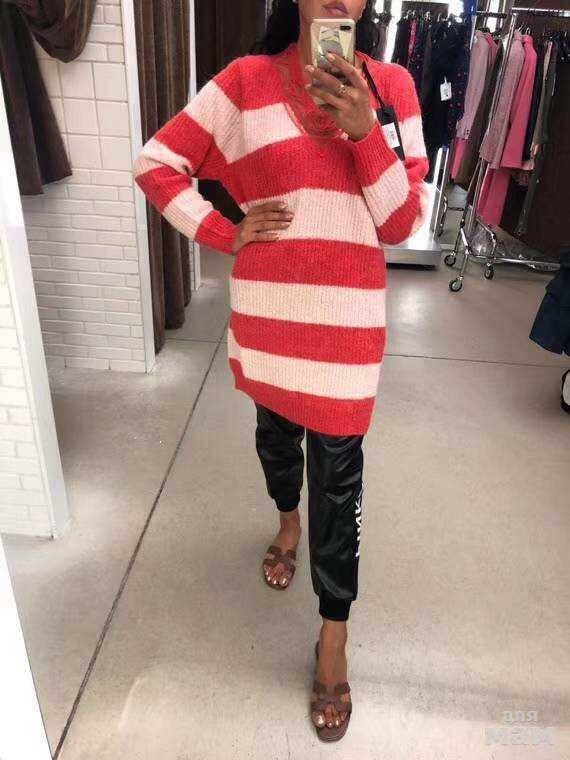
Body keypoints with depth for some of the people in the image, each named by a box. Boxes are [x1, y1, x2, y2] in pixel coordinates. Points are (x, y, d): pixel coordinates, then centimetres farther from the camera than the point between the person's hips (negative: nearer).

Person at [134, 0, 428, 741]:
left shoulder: (391, 86, 1)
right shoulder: (245, 81, -1)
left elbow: (403, 223, -4)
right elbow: (156, 162, 3)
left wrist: (364, 130, -16)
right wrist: (224, 234, -6)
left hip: (347, 319, -1)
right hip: (266, 311, 1)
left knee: (337, 478, 5)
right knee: (276, 432, 23)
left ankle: (334, 633, 25)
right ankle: (287, 520, 57)